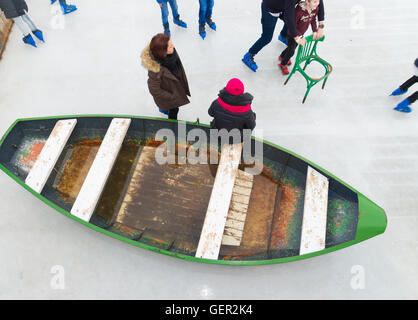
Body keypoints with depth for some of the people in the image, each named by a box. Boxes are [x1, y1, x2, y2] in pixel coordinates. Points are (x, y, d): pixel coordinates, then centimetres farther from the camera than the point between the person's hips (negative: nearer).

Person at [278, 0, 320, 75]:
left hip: (300, 33, 7)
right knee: (291, 51, 3)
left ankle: (282, 57, 54)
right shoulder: (299, 10, -37)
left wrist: (315, 31, -10)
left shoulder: (316, 8, -16)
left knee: (294, 46, 26)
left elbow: (313, 20, 1)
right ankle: (282, 65, 30)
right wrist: (300, 37, -37)